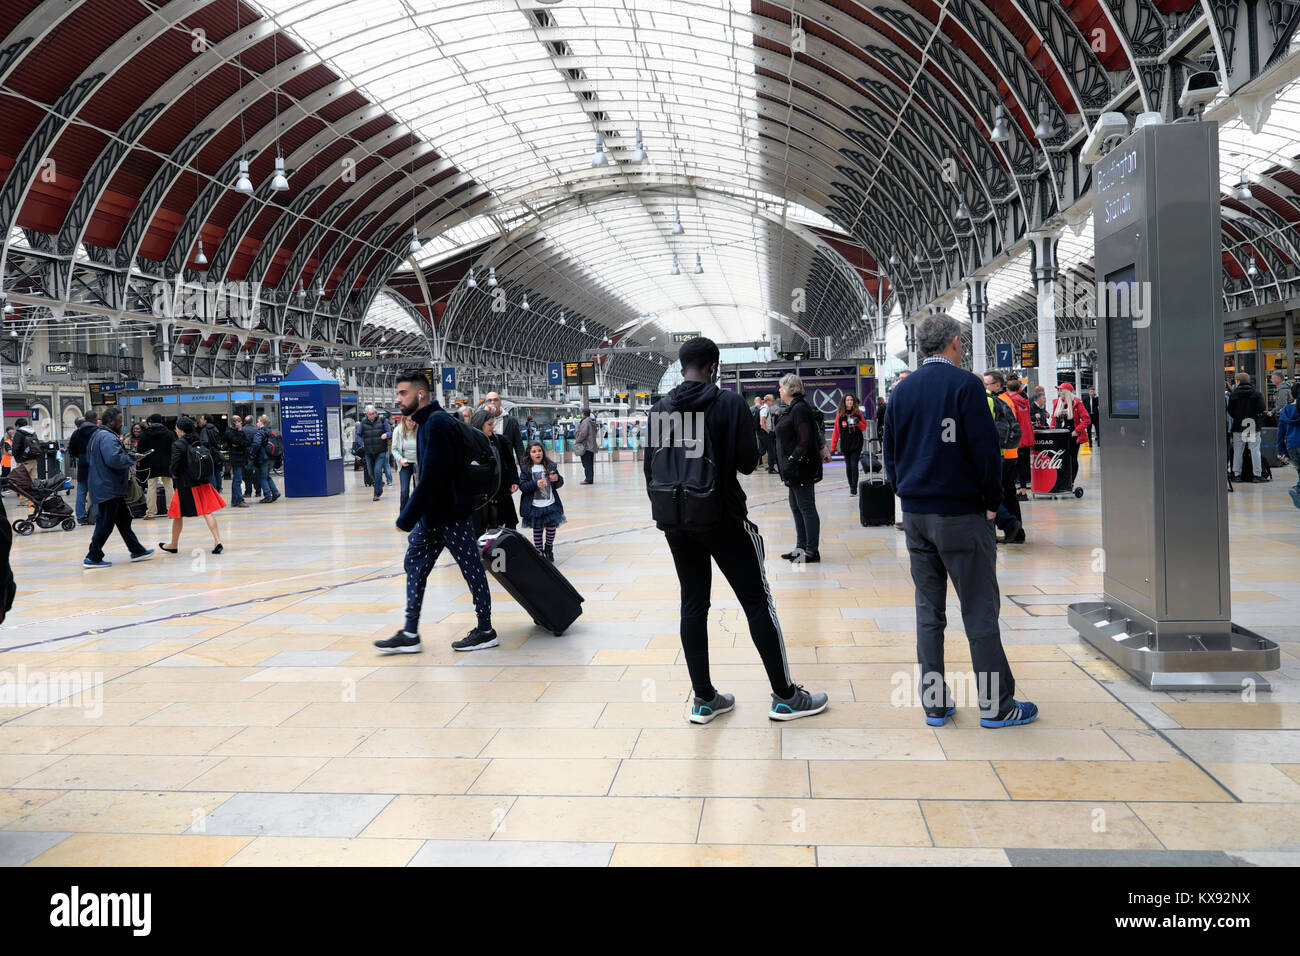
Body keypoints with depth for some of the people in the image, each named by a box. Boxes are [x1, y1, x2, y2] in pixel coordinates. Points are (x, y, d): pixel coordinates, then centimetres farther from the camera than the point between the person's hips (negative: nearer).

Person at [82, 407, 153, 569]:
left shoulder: (97, 435, 16)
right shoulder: (108, 437, -18)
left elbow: (89, 456, 25)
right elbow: (114, 459, -30)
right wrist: (132, 458, -14)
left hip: (105, 487, 11)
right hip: (109, 488, -11)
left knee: (124, 519, 15)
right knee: (106, 523, -6)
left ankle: (137, 551, 22)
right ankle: (93, 558, -1)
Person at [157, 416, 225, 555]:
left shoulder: (178, 445, -13)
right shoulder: (201, 441, 4)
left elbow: (175, 466, -15)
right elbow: (214, 459, 6)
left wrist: (174, 476, 6)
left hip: (185, 485, -5)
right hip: (203, 482, 5)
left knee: (178, 515, 11)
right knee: (207, 512, 3)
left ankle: (174, 545, 25)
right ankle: (217, 541, -10)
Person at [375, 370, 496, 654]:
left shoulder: (438, 423, -19)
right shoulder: (427, 422, 12)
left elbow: (431, 478, -25)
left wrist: (406, 519, -20)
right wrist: (411, 515, 15)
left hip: (452, 514, -10)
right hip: (431, 514, 10)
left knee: (472, 569, 2)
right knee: (414, 565, 10)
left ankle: (485, 631, 14)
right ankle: (410, 634, 16)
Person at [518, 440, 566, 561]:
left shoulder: (551, 466, 4)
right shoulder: (526, 469, -2)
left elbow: (560, 484, 10)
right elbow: (522, 486, -10)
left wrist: (557, 479, -12)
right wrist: (536, 484, -23)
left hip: (551, 504, 2)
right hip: (535, 506, -2)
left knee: (551, 528, 5)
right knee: (537, 530, 6)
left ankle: (548, 550, 27)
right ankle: (539, 552, 18)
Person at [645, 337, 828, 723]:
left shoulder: (659, 411, 4)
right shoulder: (729, 403, -9)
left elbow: (650, 469, 7)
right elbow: (747, 463, -11)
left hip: (677, 524, 5)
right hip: (722, 518, -5)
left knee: (693, 605, 11)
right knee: (757, 601, 4)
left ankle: (704, 699, 14)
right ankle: (785, 696, 9)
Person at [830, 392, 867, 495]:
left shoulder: (858, 413, 1)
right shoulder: (839, 414, 1)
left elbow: (864, 428, 8)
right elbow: (836, 431, 4)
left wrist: (858, 423, -14)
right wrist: (833, 447, 3)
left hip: (856, 444, -1)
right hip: (845, 445, 1)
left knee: (854, 466, -6)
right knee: (848, 467, 8)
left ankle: (854, 488, -3)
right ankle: (851, 486, 20)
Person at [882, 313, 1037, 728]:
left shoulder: (901, 390, 9)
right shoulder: (964, 385, -9)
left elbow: (890, 453, 13)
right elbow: (985, 449, -12)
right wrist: (992, 502, -1)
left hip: (915, 515, 6)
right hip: (961, 514, -6)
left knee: (928, 611, 10)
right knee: (980, 611, 1)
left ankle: (934, 702, 13)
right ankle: (995, 704, 7)